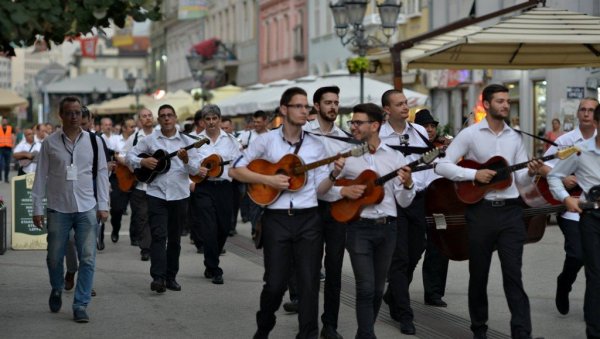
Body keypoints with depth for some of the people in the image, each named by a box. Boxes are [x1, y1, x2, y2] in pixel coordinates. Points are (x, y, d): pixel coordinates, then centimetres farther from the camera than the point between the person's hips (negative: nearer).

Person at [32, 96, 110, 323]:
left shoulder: (93, 141, 3)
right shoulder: (50, 143, 1)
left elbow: (101, 173, 5)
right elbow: (41, 176, 3)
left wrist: (103, 206, 1)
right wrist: (37, 208, 0)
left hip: (87, 209, 0)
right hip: (58, 209, 0)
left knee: (87, 259, -4)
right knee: (54, 258, 9)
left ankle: (80, 306, 4)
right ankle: (57, 290, 37)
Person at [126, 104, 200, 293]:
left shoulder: (186, 141, 4)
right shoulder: (150, 140, 5)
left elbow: (195, 170, 1)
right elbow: (130, 156, 10)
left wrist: (186, 160, -19)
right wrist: (143, 161, -8)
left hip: (179, 195, 2)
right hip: (156, 194, -2)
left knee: (174, 238, 9)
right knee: (159, 235, -13)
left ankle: (171, 277, 18)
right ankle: (158, 277, -20)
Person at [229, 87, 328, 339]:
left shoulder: (316, 145, 7)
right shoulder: (267, 140, 0)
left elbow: (320, 188, 7)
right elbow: (235, 171, 0)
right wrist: (268, 180, -10)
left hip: (308, 219, 2)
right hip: (276, 219, -2)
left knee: (309, 282, 0)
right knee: (275, 283, 0)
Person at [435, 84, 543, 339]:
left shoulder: (515, 137, 9)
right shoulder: (470, 134, -3)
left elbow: (520, 180, 10)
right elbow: (442, 166, -7)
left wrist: (530, 172, -12)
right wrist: (474, 174, -16)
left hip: (510, 210, 2)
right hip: (481, 210, -2)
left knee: (513, 274, -3)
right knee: (478, 274, 8)